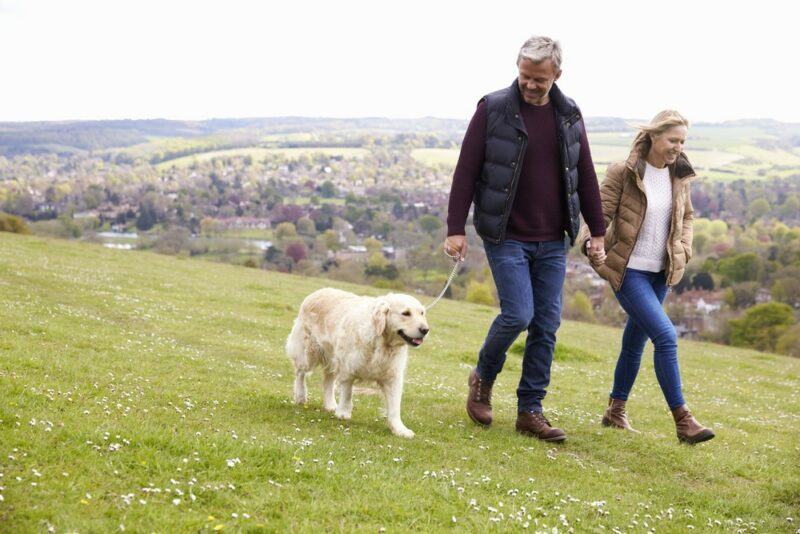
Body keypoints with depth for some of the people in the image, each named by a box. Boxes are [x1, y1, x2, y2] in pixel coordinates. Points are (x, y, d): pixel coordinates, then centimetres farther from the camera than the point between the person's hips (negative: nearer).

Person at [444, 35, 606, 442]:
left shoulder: (569, 116, 6)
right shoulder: (493, 110, -6)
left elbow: (585, 177, 12)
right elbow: (466, 172, -6)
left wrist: (597, 232, 11)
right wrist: (456, 229, -11)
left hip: (552, 242, 4)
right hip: (506, 237, -4)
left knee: (546, 325, 3)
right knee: (518, 314, -13)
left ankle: (530, 411, 13)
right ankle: (483, 377, 16)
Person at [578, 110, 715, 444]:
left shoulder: (679, 176, 6)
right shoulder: (623, 173, -11)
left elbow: (686, 216, 21)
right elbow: (600, 213, -12)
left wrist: (683, 250, 5)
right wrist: (593, 244, -31)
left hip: (660, 273, 6)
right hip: (629, 270, -6)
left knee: (636, 340, 15)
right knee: (665, 336, -17)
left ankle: (616, 410, 30)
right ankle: (682, 420, -12)